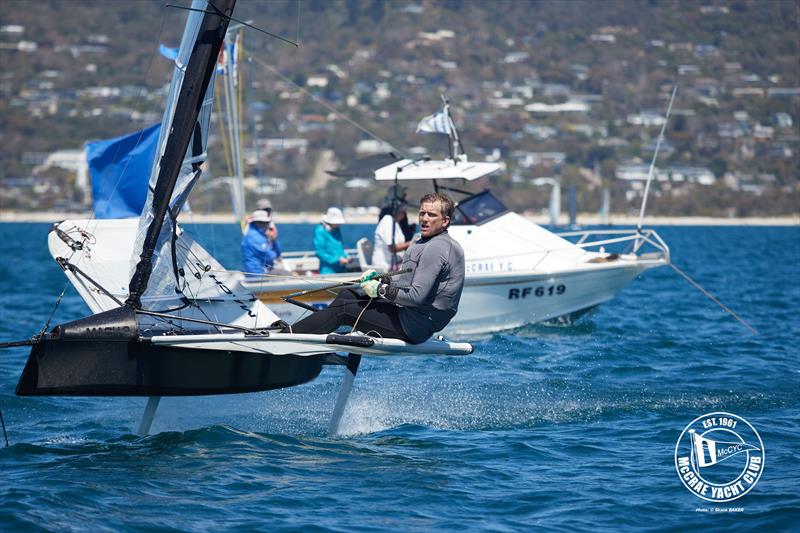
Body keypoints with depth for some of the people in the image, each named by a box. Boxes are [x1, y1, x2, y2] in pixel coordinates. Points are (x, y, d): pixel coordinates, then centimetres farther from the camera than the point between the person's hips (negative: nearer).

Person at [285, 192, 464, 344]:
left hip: (414, 328, -11)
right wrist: (380, 278, 6)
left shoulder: (436, 248, -19)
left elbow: (417, 296, -25)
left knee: (341, 310, -9)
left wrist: (381, 290, -14)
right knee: (348, 294, 16)